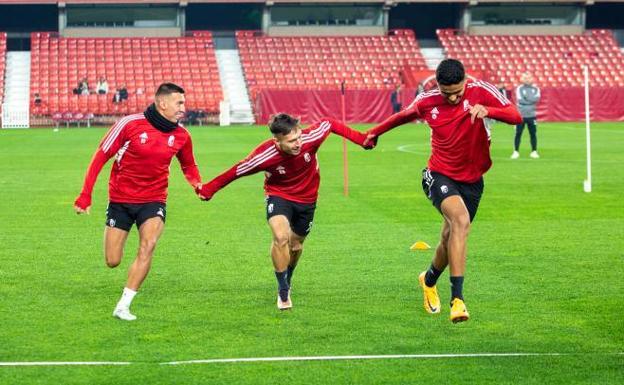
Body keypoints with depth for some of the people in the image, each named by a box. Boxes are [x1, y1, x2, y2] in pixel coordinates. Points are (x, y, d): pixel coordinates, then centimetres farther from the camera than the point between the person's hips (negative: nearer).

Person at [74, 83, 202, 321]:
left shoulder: (181, 136, -3)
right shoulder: (130, 124, -15)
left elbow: (188, 166, 15)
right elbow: (101, 156, -9)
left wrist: (198, 185, -7)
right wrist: (85, 195, -11)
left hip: (153, 201, 2)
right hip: (120, 200, -2)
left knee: (148, 246, -24)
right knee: (112, 262, 1)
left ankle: (123, 306, -15)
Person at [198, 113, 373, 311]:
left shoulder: (310, 138, -30)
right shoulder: (264, 155, -33)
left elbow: (330, 124, -9)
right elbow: (237, 171, -18)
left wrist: (359, 138, -5)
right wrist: (209, 189, -9)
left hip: (306, 199, 3)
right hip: (279, 196, -3)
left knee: (295, 246, 16)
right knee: (281, 237, -28)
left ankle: (287, 281, 48)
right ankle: (283, 291, -11)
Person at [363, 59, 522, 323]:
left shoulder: (480, 91, -12)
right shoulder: (426, 102, -7)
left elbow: (515, 116, -20)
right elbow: (404, 115, 16)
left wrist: (486, 110, -38)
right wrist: (375, 132, 28)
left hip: (472, 180, 2)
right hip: (440, 175, -2)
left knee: (451, 238, 12)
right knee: (461, 220, -29)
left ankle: (429, 280, 47)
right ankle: (457, 299, -32)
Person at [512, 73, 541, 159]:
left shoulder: (535, 89, 8)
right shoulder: (519, 88, 1)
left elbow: (537, 99, -10)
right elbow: (520, 100, -12)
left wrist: (526, 97, -14)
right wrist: (531, 100, -9)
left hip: (531, 115, 2)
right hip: (520, 115, -2)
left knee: (533, 133, 4)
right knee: (518, 133, -2)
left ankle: (534, 151, 12)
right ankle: (516, 151, 4)